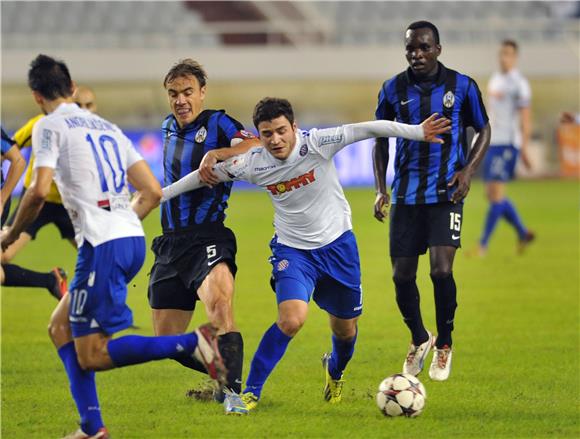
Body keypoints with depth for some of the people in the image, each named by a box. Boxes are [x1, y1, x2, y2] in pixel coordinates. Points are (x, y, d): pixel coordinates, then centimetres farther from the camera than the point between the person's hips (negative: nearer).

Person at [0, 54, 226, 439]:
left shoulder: (50, 126, 0)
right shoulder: (107, 127, 21)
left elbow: (39, 191, -12)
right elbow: (153, 192, 16)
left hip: (103, 246, -8)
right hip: (134, 239, 8)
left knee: (91, 356, -6)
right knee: (61, 326, 19)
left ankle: (193, 343, -21)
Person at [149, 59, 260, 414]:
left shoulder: (217, 123, -5)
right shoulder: (169, 128, 17)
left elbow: (256, 145, -25)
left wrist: (217, 154, -34)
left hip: (207, 238, -7)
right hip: (171, 244, 7)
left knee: (220, 303, -34)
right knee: (167, 341, 7)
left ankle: (232, 392, -36)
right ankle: (225, 376, 28)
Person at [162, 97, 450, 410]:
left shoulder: (316, 143, -19)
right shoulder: (252, 163, -13)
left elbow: (368, 129, -22)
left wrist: (417, 132, -27)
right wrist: (162, 194, 6)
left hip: (337, 243, 1)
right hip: (293, 250, -1)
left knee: (345, 328, 12)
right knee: (291, 319, -25)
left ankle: (335, 371, 48)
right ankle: (250, 392, -14)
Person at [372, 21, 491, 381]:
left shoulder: (462, 86, -3)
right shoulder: (393, 89, 2)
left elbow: (483, 130, 9)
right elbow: (381, 139, 13)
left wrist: (469, 169, -8)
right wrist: (381, 189, 4)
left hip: (446, 192, -2)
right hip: (406, 195, 2)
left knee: (441, 270, -16)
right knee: (402, 276, 2)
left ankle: (444, 345, 6)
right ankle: (419, 339, 28)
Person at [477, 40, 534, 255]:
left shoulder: (519, 84, -8)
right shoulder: (495, 80, 16)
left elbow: (525, 118, -10)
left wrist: (524, 149, -14)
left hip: (507, 144, -8)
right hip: (491, 142, 8)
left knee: (496, 194, -9)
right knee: (492, 194, 8)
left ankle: (483, 243, -7)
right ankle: (523, 233, 22)